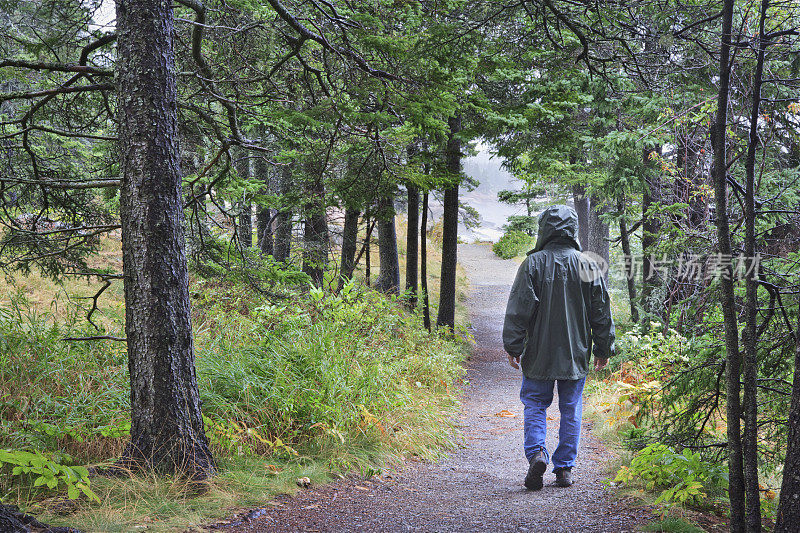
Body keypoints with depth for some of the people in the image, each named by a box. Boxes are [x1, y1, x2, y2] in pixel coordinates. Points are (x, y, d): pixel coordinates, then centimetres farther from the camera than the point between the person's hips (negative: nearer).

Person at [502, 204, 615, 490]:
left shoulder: (533, 263, -6)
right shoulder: (588, 266, 1)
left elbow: (519, 308, -8)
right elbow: (602, 313, 6)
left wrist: (513, 346, -2)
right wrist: (604, 349, 14)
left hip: (540, 353, -2)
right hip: (576, 354, 2)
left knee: (535, 404, 9)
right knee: (571, 409, 9)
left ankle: (537, 452, -12)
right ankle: (564, 468, 10)